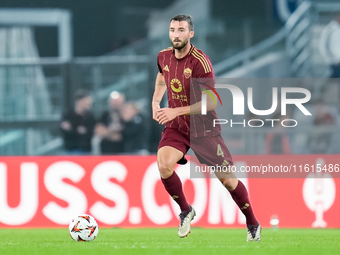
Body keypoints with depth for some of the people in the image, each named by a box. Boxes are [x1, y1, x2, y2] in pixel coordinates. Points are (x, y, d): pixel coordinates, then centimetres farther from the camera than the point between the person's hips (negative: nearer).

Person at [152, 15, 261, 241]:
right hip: (176, 127, 4)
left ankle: (253, 224, 22)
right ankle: (186, 211, 1)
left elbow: (211, 103, -22)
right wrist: (156, 102, 8)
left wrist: (176, 111, -27)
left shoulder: (200, 61, -21)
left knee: (227, 179, 1)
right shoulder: (164, 57, -2)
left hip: (203, 128, -4)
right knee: (164, 165, -23)